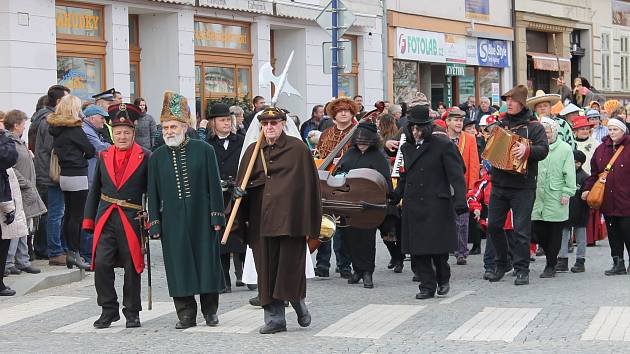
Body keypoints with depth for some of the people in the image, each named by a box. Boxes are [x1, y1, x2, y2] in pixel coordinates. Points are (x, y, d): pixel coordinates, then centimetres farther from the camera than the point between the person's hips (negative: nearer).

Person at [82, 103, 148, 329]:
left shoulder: (144, 157, 0)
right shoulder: (103, 157, 10)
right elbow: (94, 190, 14)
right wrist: (89, 219, 9)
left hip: (131, 220, -2)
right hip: (106, 218, 3)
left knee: (132, 268, 4)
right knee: (101, 264, -5)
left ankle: (132, 313, 17)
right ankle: (108, 310, 9)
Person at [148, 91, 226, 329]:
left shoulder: (204, 150, 1)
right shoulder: (157, 157, 6)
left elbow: (214, 185, 1)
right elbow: (153, 193, 7)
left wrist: (216, 216, -4)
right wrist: (155, 223, 2)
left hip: (201, 219, -1)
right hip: (172, 221, 1)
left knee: (207, 262, 3)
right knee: (178, 266, 1)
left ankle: (210, 310, 18)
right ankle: (186, 314, 10)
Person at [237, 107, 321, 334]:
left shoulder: (297, 148, 0)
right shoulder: (253, 151, 12)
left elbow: (308, 185, -1)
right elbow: (242, 185, 15)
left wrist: (310, 225, -5)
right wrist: (242, 218, 4)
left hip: (289, 219, -4)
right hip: (261, 220, 4)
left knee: (290, 268, -3)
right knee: (267, 270, 5)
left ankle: (299, 305, 21)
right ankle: (274, 318, 12)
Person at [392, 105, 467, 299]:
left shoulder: (443, 145, -4)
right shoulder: (407, 148, 14)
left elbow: (456, 175, -8)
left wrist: (460, 200, -18)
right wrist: (395, 197, 20)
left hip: (436, 205, -5)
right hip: (412, 207, 5)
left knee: (437, 247, -2)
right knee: (416, 248, 1)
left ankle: (443, 279, 24)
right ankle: (427, 286, 11)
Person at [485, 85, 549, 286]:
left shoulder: (533, 126, -1)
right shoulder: (501, 123, 14)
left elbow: (544, 149, -14)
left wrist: (527, 150, -31)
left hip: (523, 186, -5)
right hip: (499, 184, 5)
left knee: (521, 229, -3)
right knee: (493, 225, 7)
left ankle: (522, 270, 4)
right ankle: (501, 264, 23)